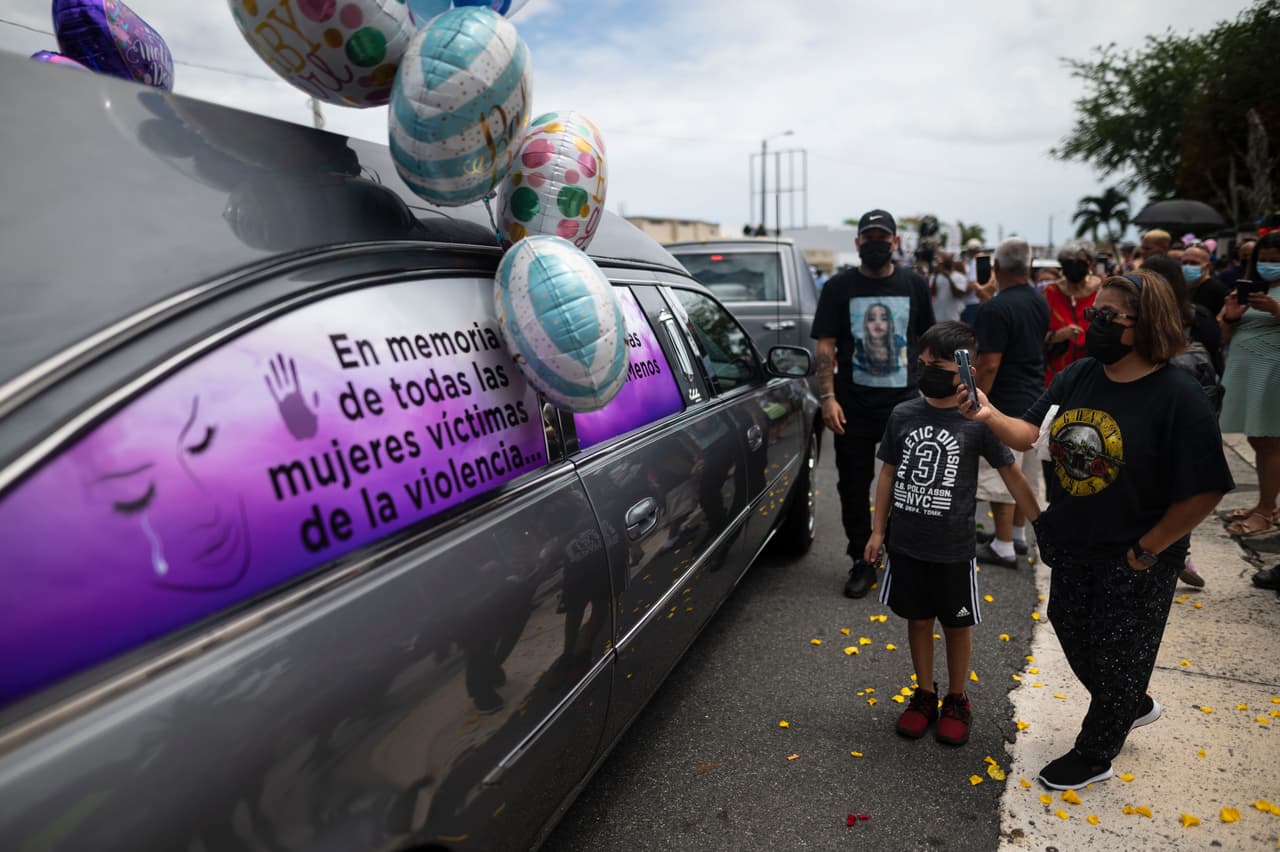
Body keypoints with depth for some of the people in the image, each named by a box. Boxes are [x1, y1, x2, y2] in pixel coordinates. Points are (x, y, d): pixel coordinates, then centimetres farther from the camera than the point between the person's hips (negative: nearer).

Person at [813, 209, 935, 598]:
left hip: (905, 404, 1)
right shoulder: (839, 287, 2)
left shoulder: (915, 285, 6)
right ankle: (862, 562, 22)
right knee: (854, 488, 7)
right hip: (853, 405, 0)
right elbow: (825, 346, -2)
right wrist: (828, 397, -10)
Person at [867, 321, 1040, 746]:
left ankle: (957, 701, 32)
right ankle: (924, 695, 34)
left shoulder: (977, 422, -11)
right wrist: (878, 530, 6)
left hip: (953, 549, -2)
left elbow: (1011, 473, -1)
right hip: (905, 544, 3)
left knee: (957, 624, 13)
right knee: (918, 619, 16)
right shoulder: (903, 415, -2)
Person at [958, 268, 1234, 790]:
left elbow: (1205, 491, -19)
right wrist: (990, 417, -24)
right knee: (1074, 635, 22)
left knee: (1116, 657, 11)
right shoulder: (1077, 376, -4)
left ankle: (1094, 754, 34)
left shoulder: (1177, 396, -22)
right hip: (1072, 546, 6)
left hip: (1133, 560, -6)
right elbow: (1030, 434, -4)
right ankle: (1134, 706, 50)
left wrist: (1146, 551, -15)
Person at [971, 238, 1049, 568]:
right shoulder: (1040, 303, 7)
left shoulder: (995, 309, -20)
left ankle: (1003, 548, 7)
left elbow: (989, 364, -23)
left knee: (1000, 478, 0)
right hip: (1034, 399, 9)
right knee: (1024, 475, 18)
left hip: (1006, 403, -9)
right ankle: (1017, 535, 31)